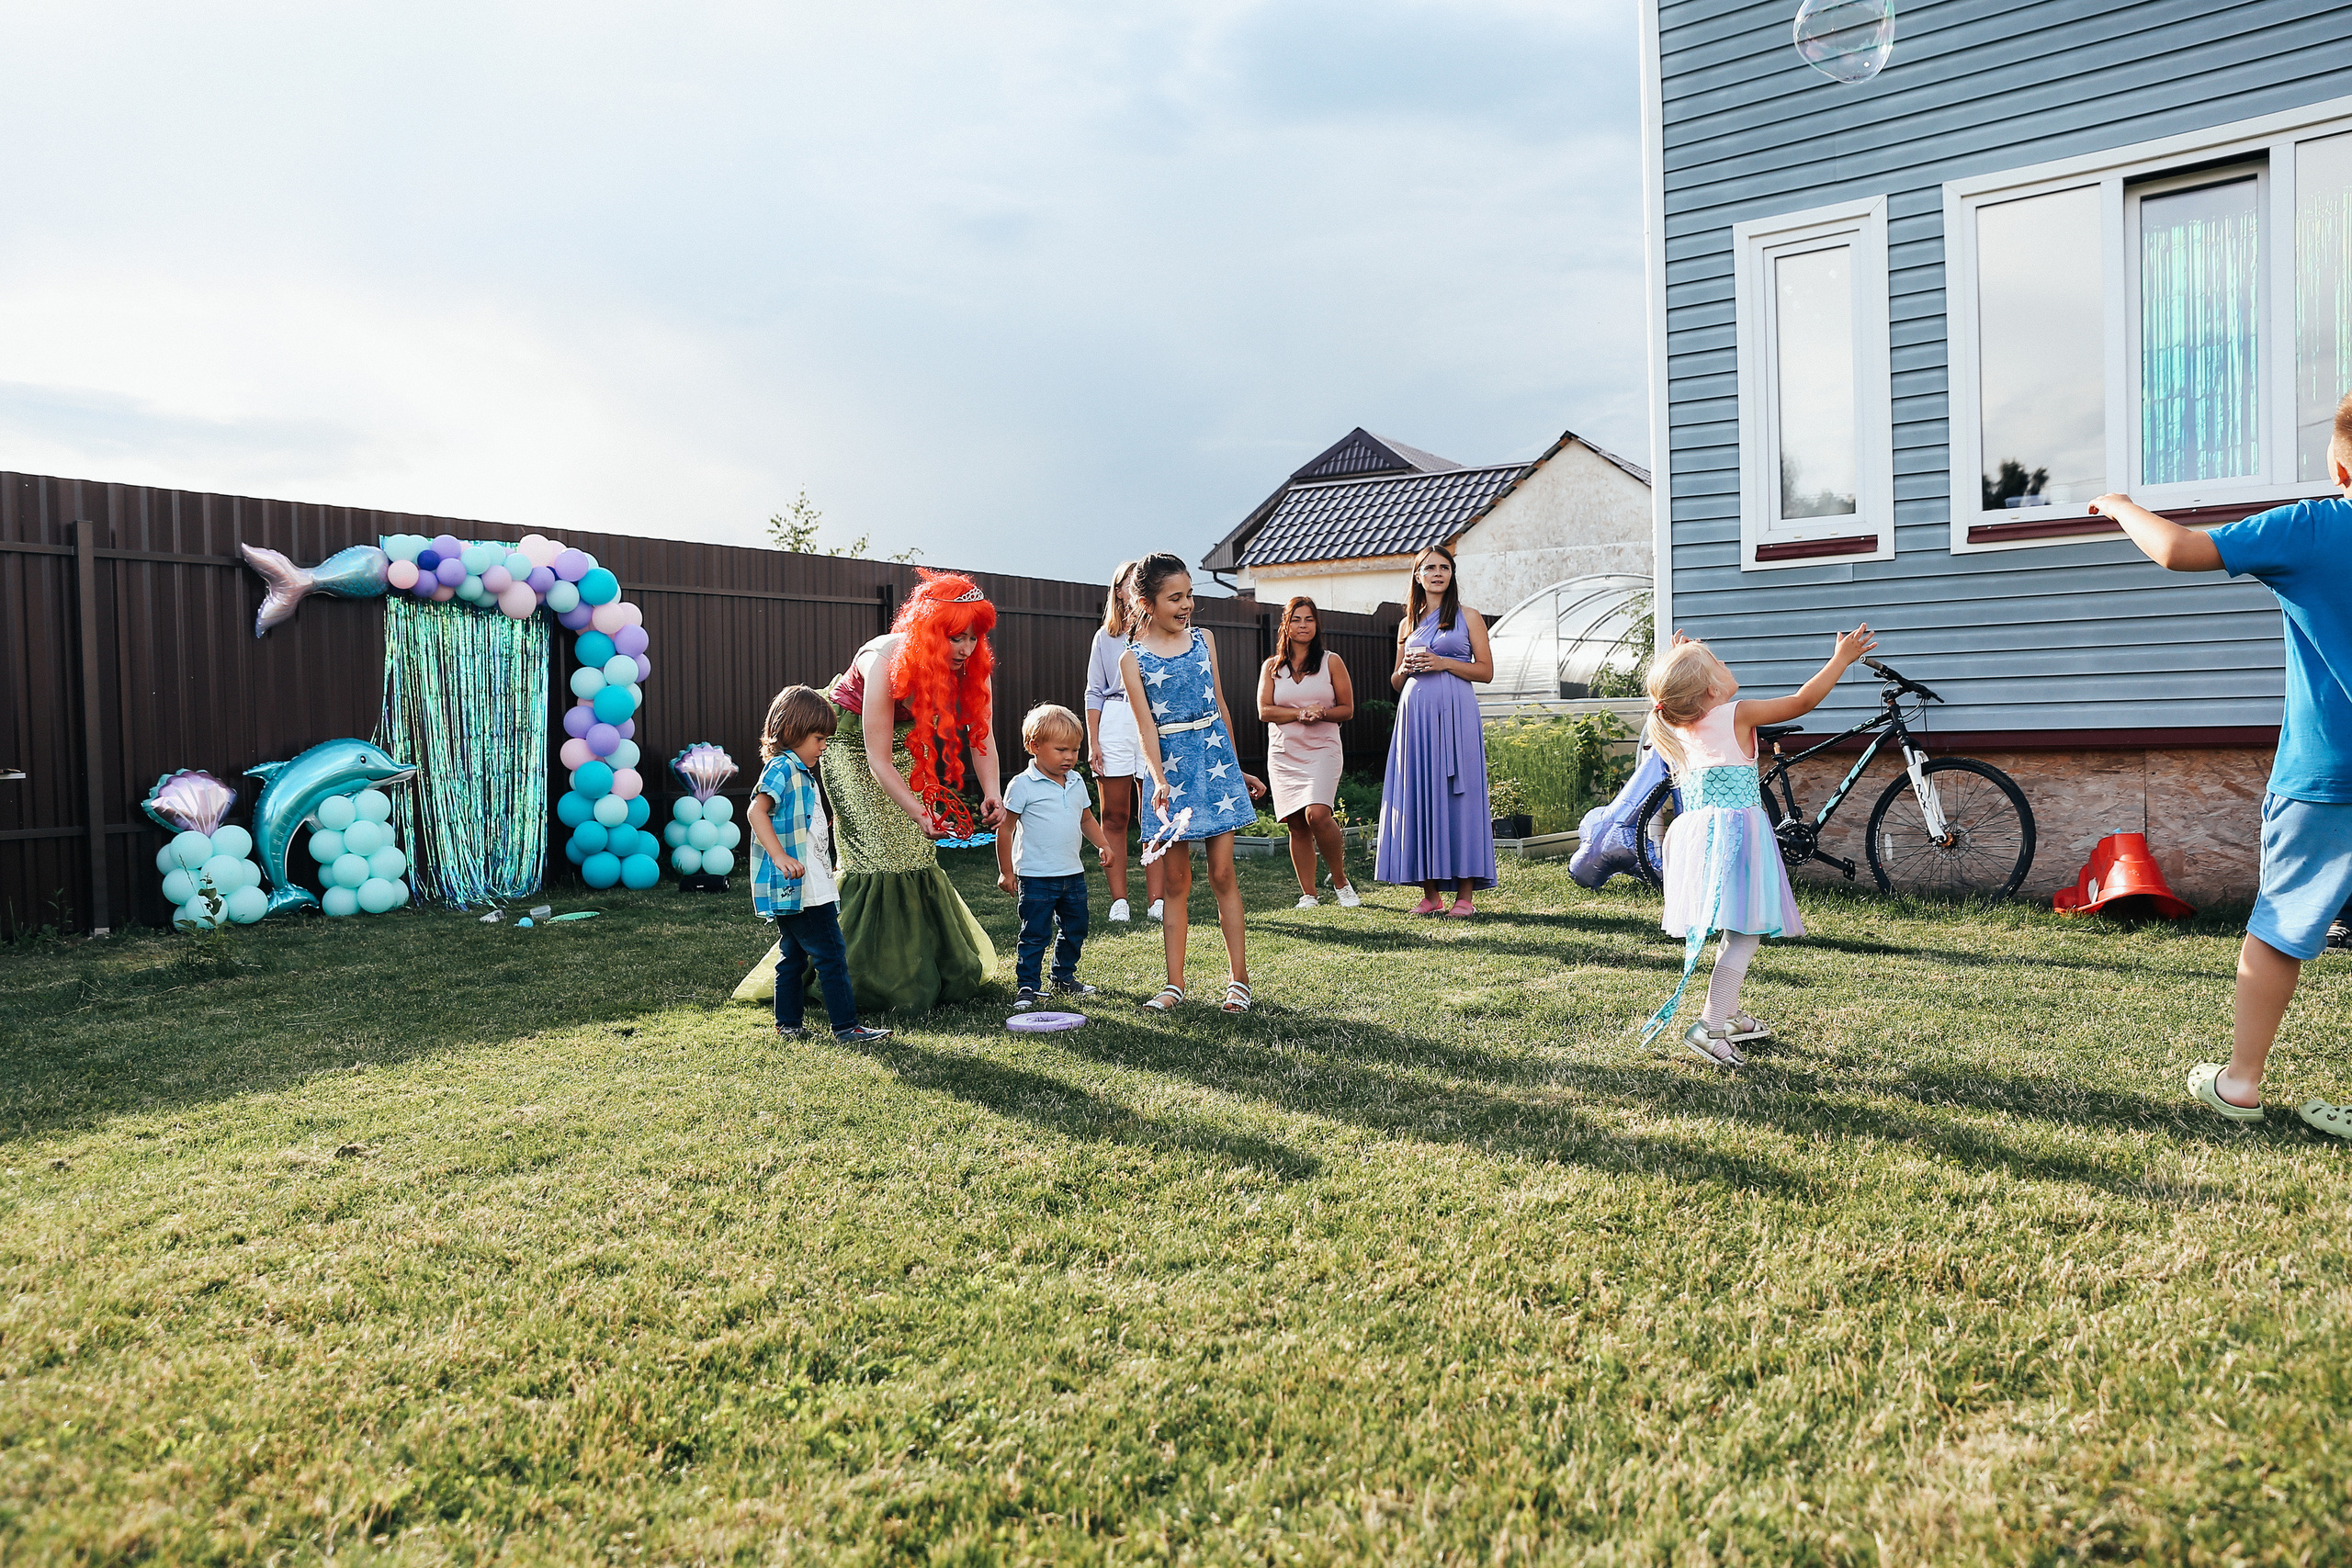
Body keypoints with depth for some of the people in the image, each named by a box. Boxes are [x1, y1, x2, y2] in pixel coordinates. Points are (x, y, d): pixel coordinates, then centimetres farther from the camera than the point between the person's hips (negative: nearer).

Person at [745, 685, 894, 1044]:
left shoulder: (801, 771, 19)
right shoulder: (782, 767, -12)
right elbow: (757, 811, -25)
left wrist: (824, 864, 33)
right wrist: (780, 856, -33)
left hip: (797, 889, 11)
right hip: (799, 888, -11)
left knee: (793, 956, 15)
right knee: (831, 955, -8)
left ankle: (787, 1024, 22)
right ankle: (846, 1026, -5)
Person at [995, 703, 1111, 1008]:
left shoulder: (1076, 783, 7)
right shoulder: (1023, 785, -11)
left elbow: (1086, 818, 23)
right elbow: (1005, 828, -8)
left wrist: (1102, 845, 9)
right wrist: (1006, 871, -8)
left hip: (1073, 874, 7)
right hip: (1037, 877, -6)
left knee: (1075, 929, 16)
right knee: (1035, 934, -3)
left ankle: (1064, 977, 33)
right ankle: (1026, 986, 7)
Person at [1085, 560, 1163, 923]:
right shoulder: (1105, 637, 14)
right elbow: (1094, 692, 9)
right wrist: (1092, 742, 2)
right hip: (1115, 725, 1)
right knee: (1115, 817, 0)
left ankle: (1156, 901, 0)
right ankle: (1119, 901, 4)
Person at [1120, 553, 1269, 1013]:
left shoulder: (1203, 640, 8)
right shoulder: (1133, 659, -2)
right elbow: (1146, 728, -10)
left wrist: (1237, 768, 18)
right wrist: (1159, 781, -24)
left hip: (1215, 758, 2)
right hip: (1172, 766, -2)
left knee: (1222, 872, 0)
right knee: (1175, 880, 2)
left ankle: (1238, 978, 7)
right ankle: (1175, 983, 10)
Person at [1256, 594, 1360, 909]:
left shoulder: (1331, 662, 8)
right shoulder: (1272, 667, 12)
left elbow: (1347, 709, 6)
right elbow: (1264, 710, 2)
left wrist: (1322, 712, -15)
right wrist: (1301, 713, -13)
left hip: (1322, 751, -3)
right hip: (1283, 754, 3)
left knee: (1317, 814, -22)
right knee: (1296, 823, 0)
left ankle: (1340, 881, -3)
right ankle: (1308, 893, 8)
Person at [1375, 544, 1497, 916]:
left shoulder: (1468, 617, 8)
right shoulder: (1408, 624, 17)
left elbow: (1486, 671, 2)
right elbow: (1395, 683, 21)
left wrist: (1442, 663, -9)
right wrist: (1407, 668, -1)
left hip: (1455, 714, -3)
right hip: (1415, 715, 3)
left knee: (1458, 795, -7)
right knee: (1419, 798, 0)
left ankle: (1465, 894, -4)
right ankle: (1430, 893, 5)